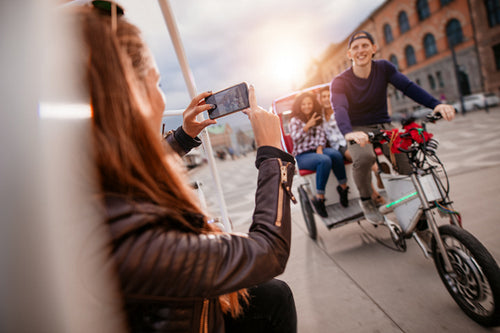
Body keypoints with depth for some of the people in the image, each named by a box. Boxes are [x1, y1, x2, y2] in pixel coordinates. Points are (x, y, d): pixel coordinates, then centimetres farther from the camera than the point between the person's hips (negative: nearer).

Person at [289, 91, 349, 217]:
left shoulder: (317, 119, 20)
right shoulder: (295, 120, 6)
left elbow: (321, 134, 7)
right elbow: (295, 138, -9)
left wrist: (320, 148, -11)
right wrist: (307, 126, -19)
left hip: (317, 150, 4)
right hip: (302, 155, -4)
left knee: (335, 154, -29)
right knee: (325, 160, -35)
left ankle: (343, 187, -17)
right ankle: (319, 198, -31)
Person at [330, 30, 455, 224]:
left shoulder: (383, 68, 1)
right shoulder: (340, 82, -10)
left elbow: (408, 87, -13)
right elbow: (340, 109, -29)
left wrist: (435, 104, -31)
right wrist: (348, 132, -51)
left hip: (383, 127, 3)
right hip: (358, 130, -3)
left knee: (408, 159, -22)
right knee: (364, 157, -35)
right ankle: (366, 201, -8)